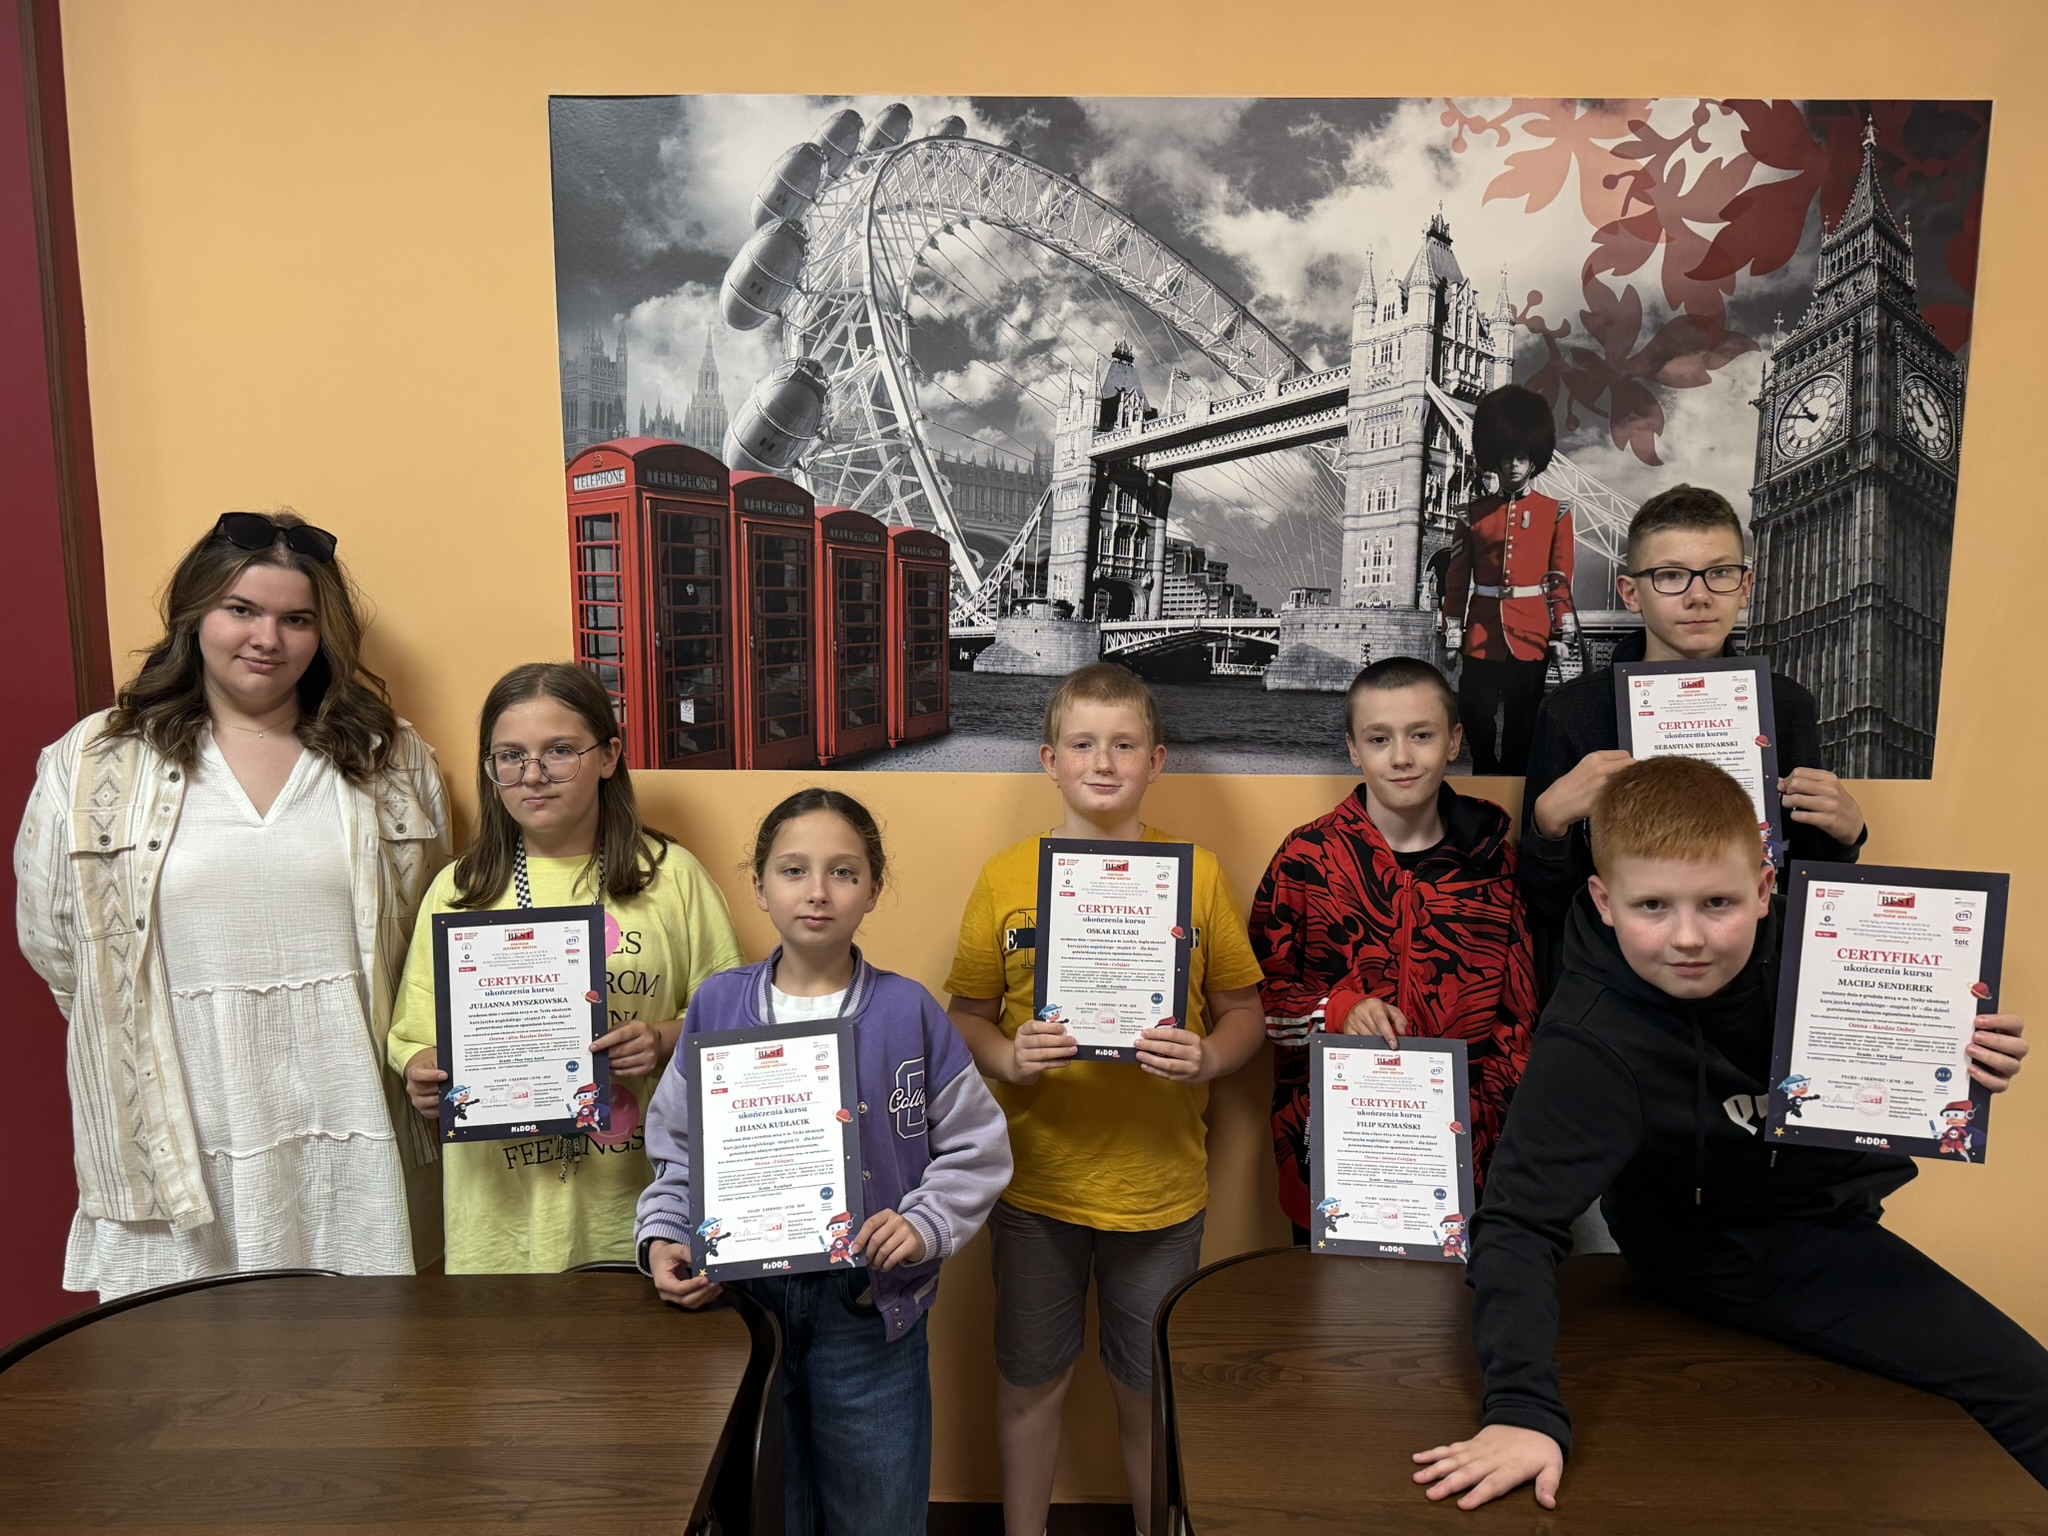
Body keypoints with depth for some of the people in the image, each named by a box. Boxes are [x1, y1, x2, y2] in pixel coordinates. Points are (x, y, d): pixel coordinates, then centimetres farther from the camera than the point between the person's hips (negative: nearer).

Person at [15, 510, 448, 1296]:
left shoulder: (391, 759, 5)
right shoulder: (93, 763, 2)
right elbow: (51, 939, 8)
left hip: (352, 1125, 1)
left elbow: (432, 934, 9)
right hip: (180, 1135, 0)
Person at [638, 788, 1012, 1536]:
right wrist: (662, 1238, -6)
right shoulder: (717, 1006, -1)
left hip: (869, 1306, -1)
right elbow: (675, 1149, 8)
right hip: (741, 1299, 1)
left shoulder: (908, 1011, -6)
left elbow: (977, 1147, 0)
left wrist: (926, 1225, -14)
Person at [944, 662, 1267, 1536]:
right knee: (1030, 1380, 16)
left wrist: (1208, 1058, -17)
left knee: (1152, 1387, 16)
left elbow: (1244, 1010, 3)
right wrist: (1009, 1057, -17)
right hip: (1036, 1177, 1)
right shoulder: (1006, 877, -3)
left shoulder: (1198, 873, -3)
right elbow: (966, 1014, 2)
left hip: (1160, 1184, 0)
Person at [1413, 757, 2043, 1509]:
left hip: (1826, 1206, 6)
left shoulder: (1793, 940, -18)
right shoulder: (1591, 1044, -34)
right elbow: (1519, 1223, -35)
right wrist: (1523, 1409, -44)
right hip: (1731, 1255, -6)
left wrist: (1960, 1066, -18)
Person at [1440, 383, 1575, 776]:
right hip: (1481, 636, 1)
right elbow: (1457, 576, 8)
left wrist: (1561, 628, -2)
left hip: (1530, 634, -1)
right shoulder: (1475, 514, 8)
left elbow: (1561, 577, 3)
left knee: (1523, 727, 4)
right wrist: (1452, 629, 4)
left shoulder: (1556, 512, 5)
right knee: (1476, 720, 2)